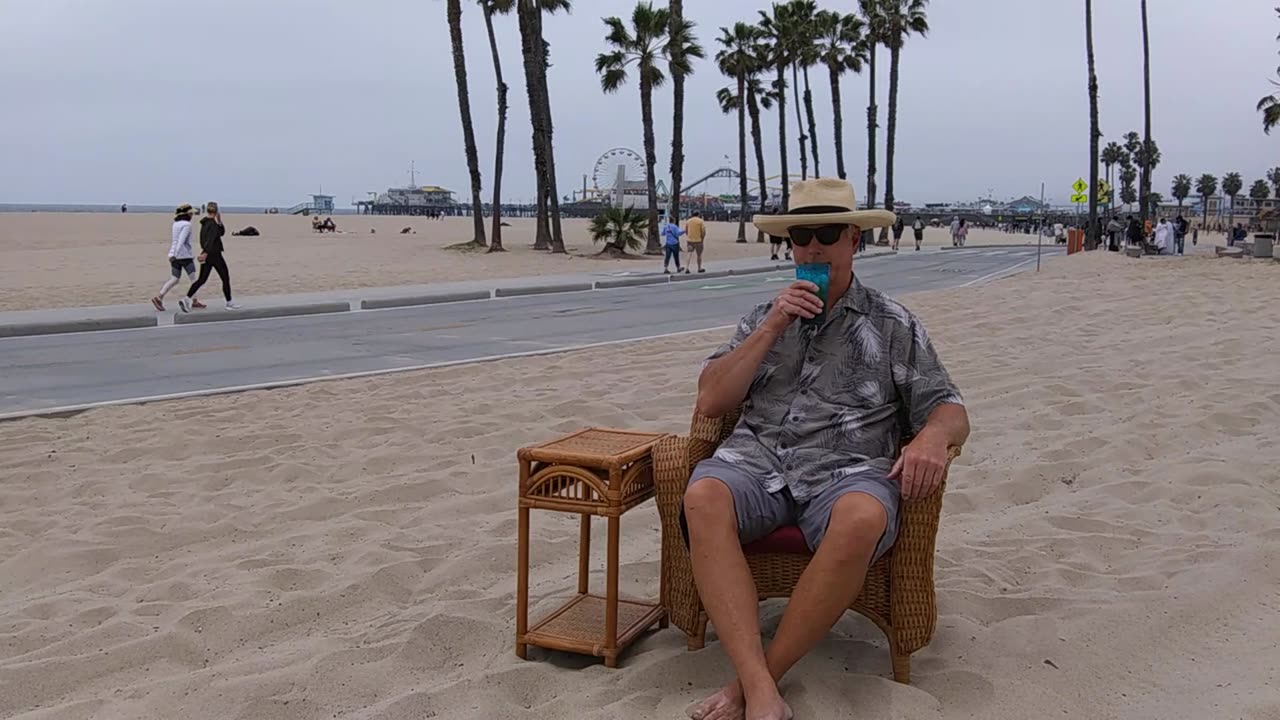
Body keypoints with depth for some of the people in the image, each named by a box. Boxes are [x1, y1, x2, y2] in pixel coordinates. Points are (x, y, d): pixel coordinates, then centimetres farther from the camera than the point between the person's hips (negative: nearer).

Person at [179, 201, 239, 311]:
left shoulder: (205, 223, 13)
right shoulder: (213, 224, -15)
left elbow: (222, 232, 19)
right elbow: (210, 239, -27)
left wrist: (219, 222, 4)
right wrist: (206, 253, -34)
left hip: (206, 255, 8)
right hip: (214, 255, -8)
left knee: (201, 280, 6)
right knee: (225, 278, 6)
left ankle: (187, 299, -8)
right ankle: (229, 303, 13)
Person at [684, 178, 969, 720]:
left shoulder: (893, 325, 15)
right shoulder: (763, 318, 21)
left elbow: (949, 410, 10)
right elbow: (710, 403, 11)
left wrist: (933, 435, -15)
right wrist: (773, 328, 1)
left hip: (847, 470, -1)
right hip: (759, 459, 2)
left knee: (862, 518, -38)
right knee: (703, 497, -33)